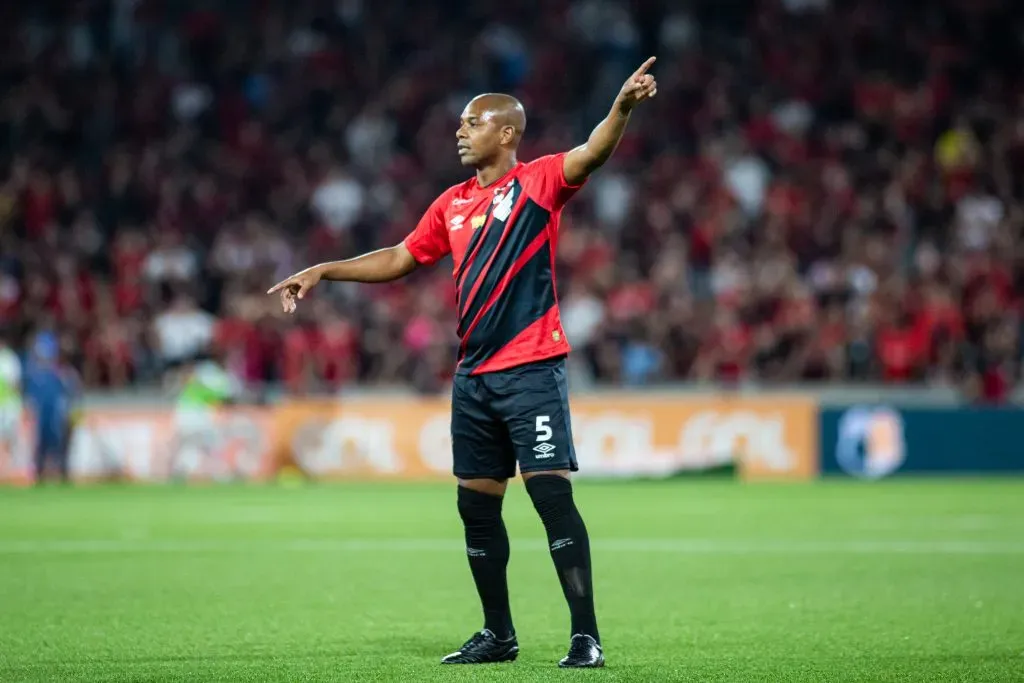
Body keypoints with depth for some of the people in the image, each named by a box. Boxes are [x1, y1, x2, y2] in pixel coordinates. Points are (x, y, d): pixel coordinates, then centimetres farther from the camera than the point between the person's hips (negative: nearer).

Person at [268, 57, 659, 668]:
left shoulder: (537, 182, -4)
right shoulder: (453, 204, 16)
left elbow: (592, 155, -23)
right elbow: (399, 259, 26)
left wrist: (624, 105, -40)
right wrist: (323, 272, 23)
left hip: (531, 370, -7)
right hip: (474, 376, 7)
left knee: (551, 491, -14)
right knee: (476, 503, 11)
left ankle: (586, 636, -13)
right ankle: (498, 634, 23)